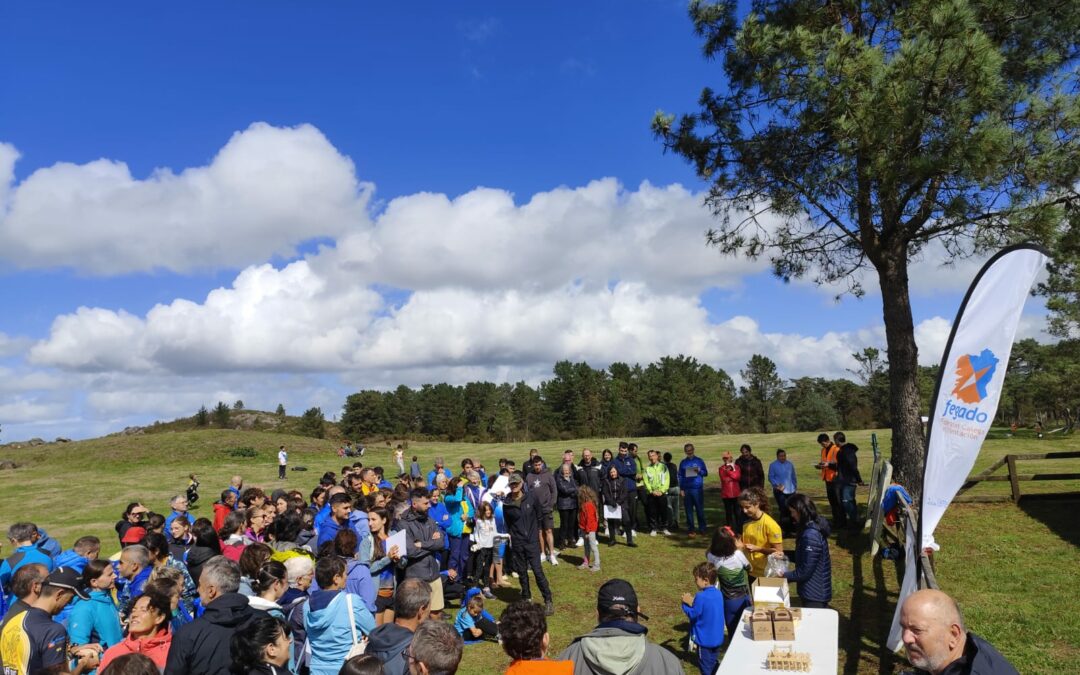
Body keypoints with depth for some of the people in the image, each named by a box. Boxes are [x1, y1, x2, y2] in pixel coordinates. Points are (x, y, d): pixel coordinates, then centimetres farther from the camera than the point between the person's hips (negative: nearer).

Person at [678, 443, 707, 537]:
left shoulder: (699, 461, 6)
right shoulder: (683, 463, 9)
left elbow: (706, 473, 7)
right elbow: (680, 476, 9)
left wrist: (699, 471, -14)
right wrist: (681, 489, 1)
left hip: (698, 489, -1)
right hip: (686, 490, 1)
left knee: (700, 509, 2)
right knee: (689, 510, 3)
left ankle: (702, 528, 12)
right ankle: (690, 529, 9)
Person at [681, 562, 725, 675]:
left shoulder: (701, 597, -26)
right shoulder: (718, 594, -1)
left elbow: (692, 615, -17)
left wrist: (686, 604, -4)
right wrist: (694, 602, 3)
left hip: (705, 640, -7)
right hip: (717, 638, 7)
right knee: (714, 664, 22)